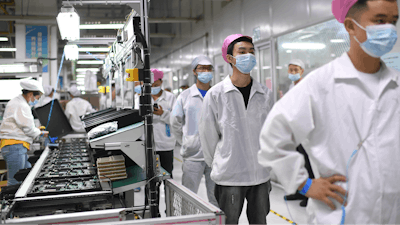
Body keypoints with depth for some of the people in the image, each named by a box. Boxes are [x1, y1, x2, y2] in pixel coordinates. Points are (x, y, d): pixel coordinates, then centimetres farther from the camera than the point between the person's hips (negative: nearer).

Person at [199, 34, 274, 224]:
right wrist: (218, 165, 8)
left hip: (260, 175, 4)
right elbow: (208, 136, 0)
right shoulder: (215, 94, -7)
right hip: (229, 177, -3)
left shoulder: (265, 94, 3)